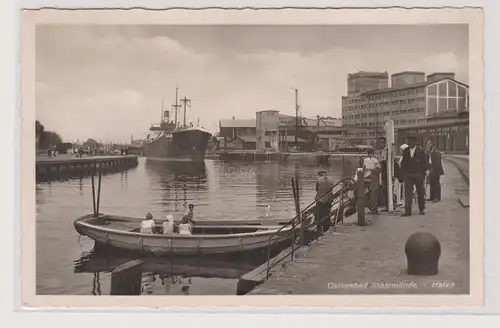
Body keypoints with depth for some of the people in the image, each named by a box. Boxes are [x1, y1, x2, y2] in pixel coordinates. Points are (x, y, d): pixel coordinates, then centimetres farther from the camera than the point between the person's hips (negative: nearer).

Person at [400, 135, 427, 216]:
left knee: (420, 193, 8)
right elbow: (403, 163, 10)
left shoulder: (420, 150, -1)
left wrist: (422, 174, -6)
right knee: (407, 192, -6)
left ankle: (422, 209, 21)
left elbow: (424, 163, -1)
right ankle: (407, 211, -7)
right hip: (408, 175, 2)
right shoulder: (405, 151, 8)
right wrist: (403, 173, 1)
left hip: (418, 175, -2)